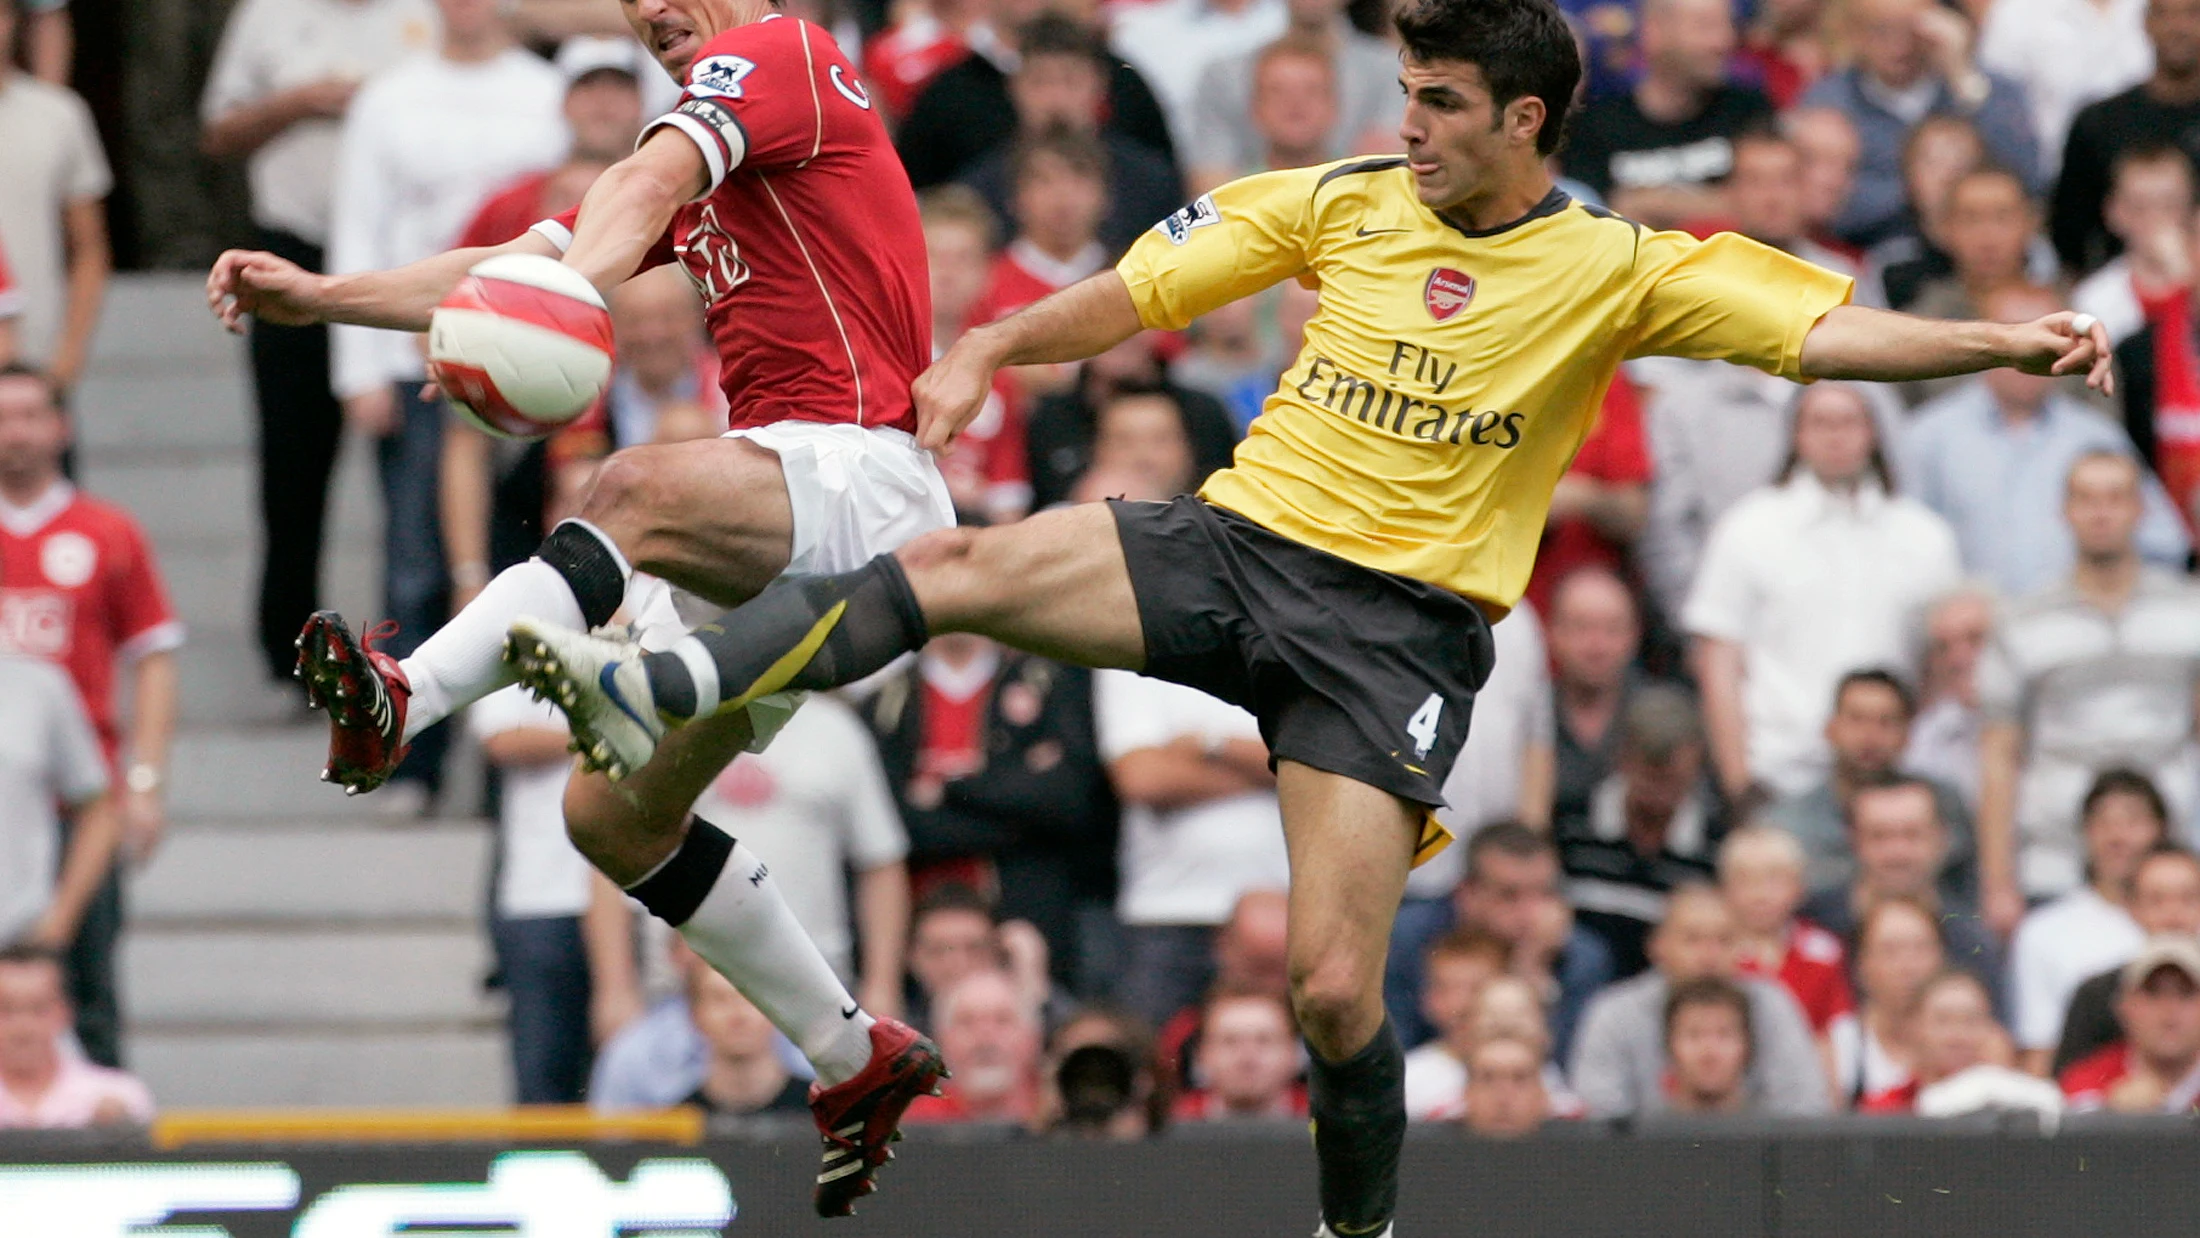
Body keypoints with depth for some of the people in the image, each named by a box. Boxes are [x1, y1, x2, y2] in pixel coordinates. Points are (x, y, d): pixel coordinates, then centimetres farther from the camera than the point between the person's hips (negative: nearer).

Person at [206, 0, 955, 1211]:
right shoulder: (701, 159, 27)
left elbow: (651, 181, -23)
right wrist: (318, 296, 7)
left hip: (862, 475, -10)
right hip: (775, 534, 10)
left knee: (637, 489, -38)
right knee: (614, 813, 10)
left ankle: (403, 700, -60)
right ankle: (857, 1060, 20)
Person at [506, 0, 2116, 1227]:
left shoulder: (1614, 272, -1)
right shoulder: (1348, 206, 8)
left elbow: (1822, 330, -10)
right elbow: (1143, 290, 11)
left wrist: (1998, 342, -25)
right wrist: (992, 352, -3)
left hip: (1400, 622, -3)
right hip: (1237, 545, 3)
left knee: (1334, 988, -13)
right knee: (960, 566, -22)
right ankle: (656, 699, -31)